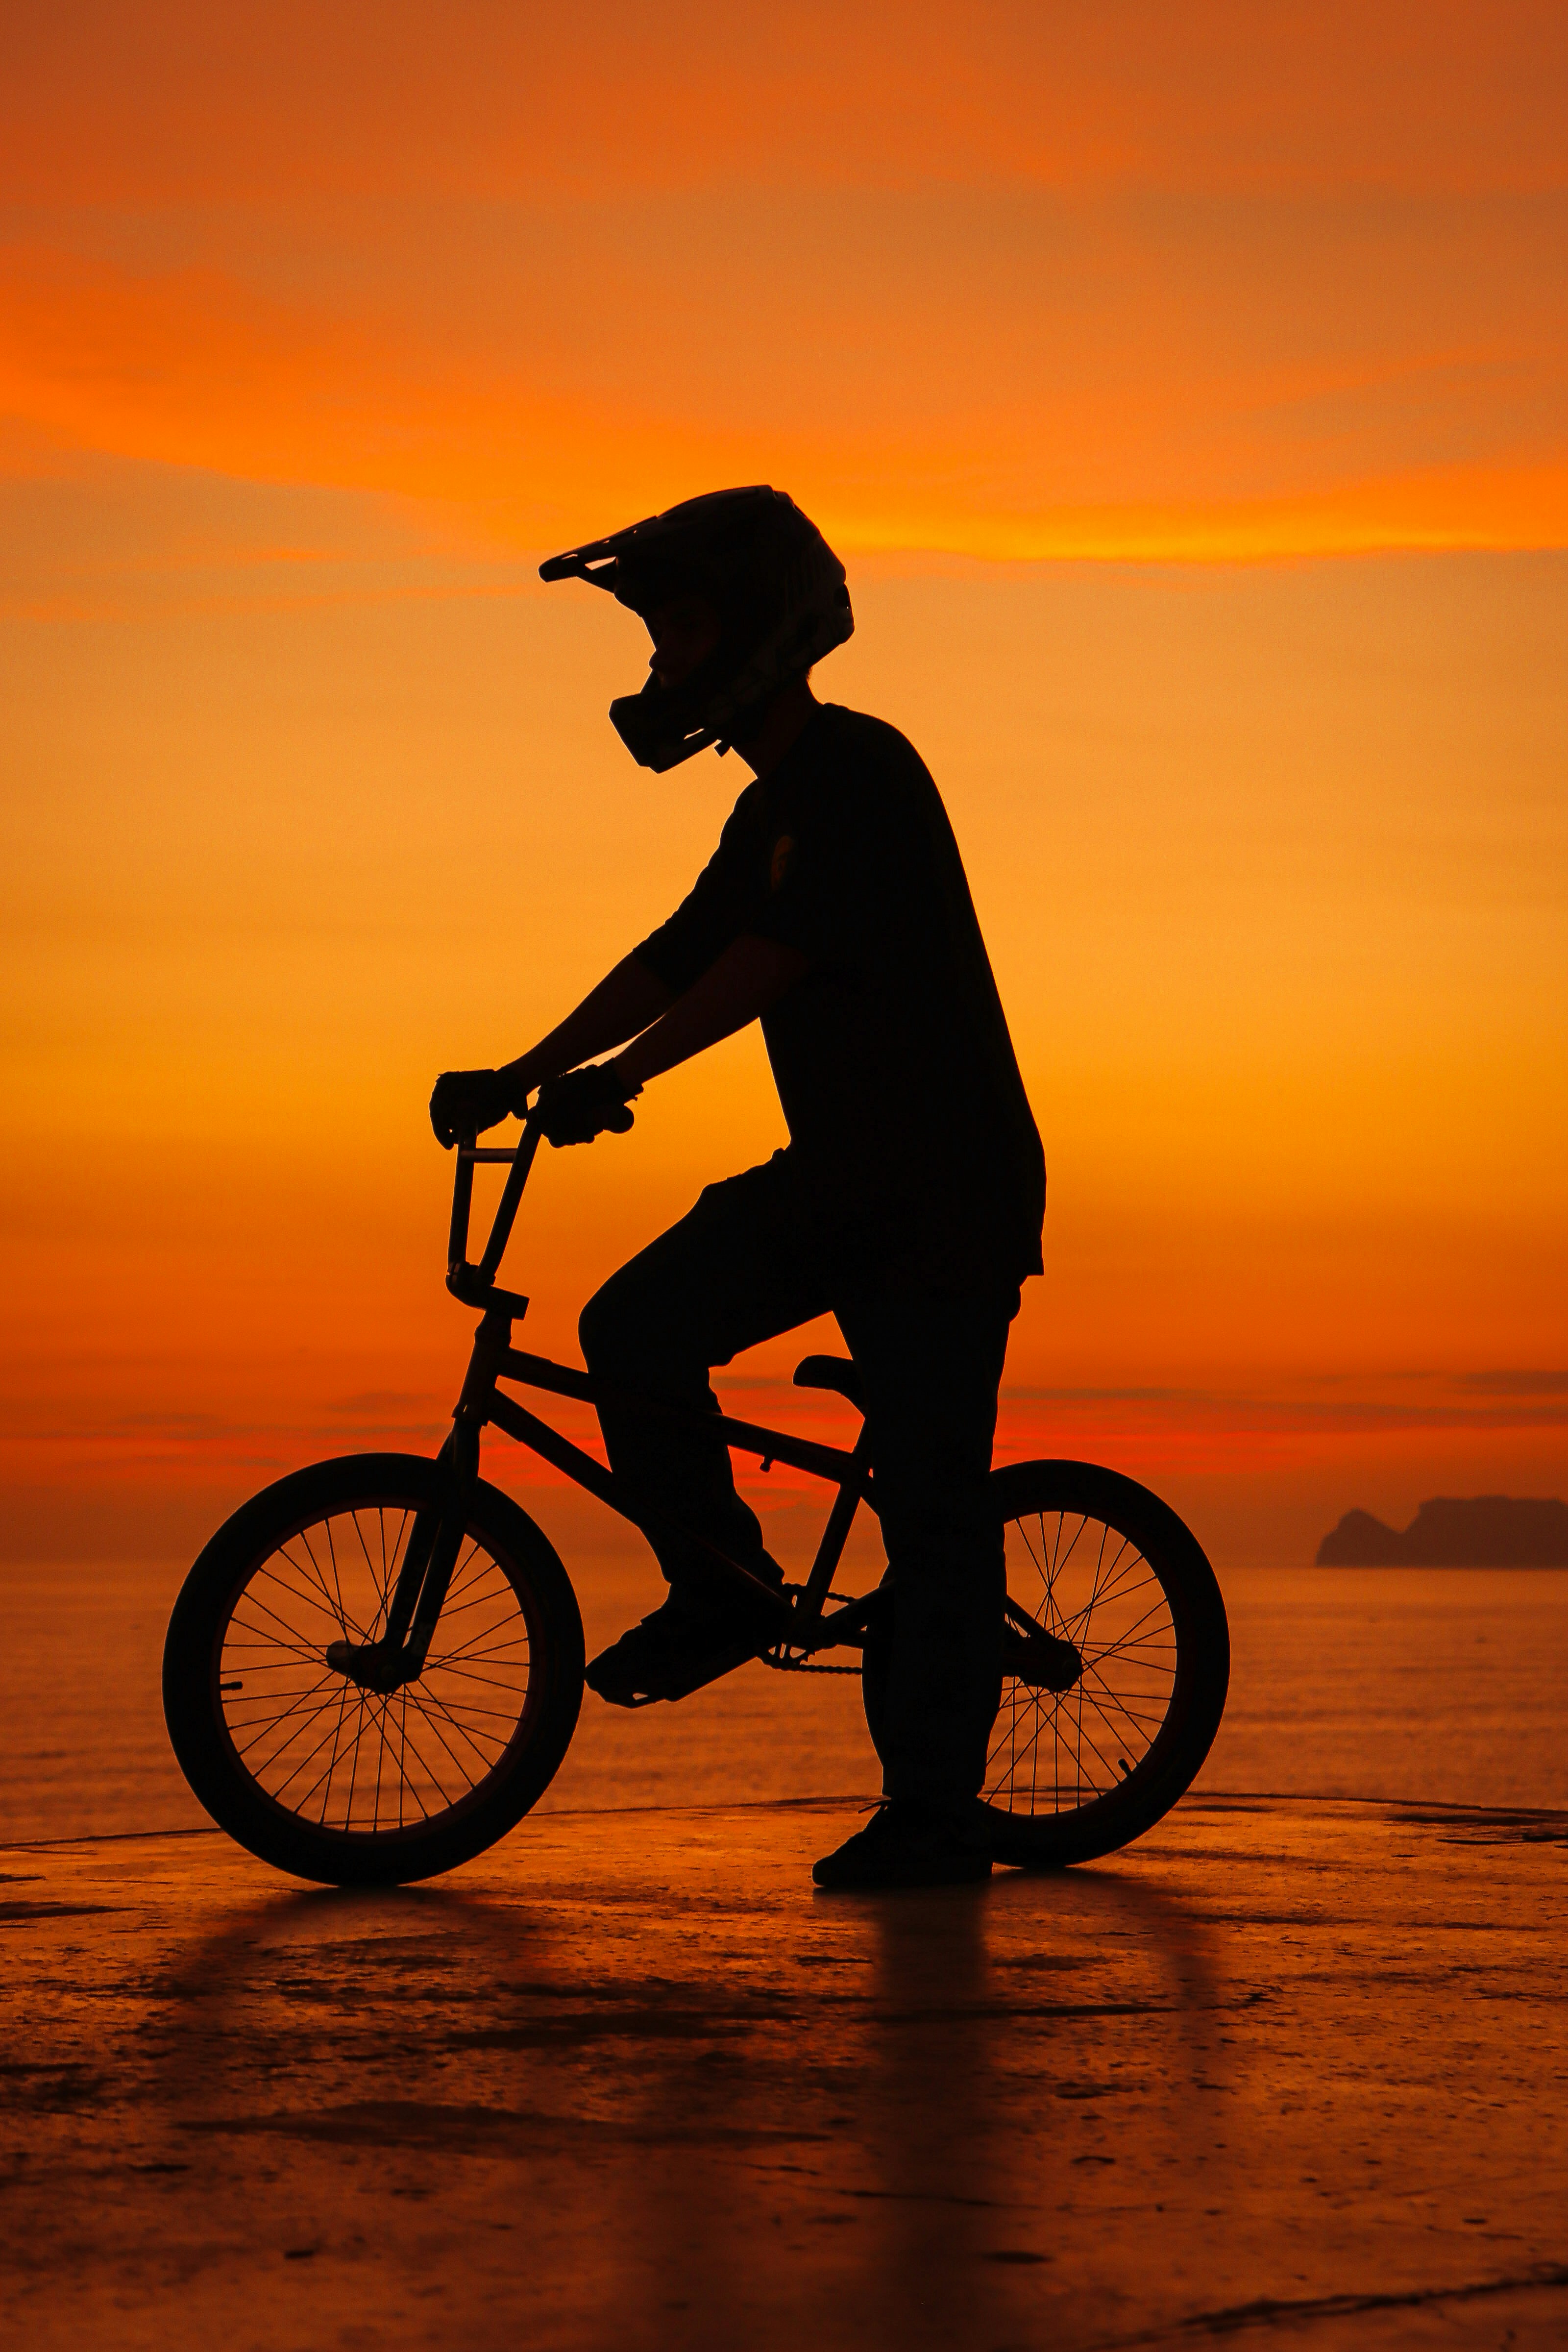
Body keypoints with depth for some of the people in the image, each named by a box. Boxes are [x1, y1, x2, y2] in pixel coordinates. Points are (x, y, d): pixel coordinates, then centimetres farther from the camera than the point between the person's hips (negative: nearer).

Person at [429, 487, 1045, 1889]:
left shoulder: (864, 772, -14)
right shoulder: (774, 810, 15)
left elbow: (771, 955, -25)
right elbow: (681, 954, 16)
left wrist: (620, 1075, -30)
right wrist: (523, 1074, 8)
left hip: (951, 1193, -8)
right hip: (839, 1178, 8)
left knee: (930, 1499, -6)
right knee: (634, 1329, -10)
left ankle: (932, 1816, 1)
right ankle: (720, 1592, 8)